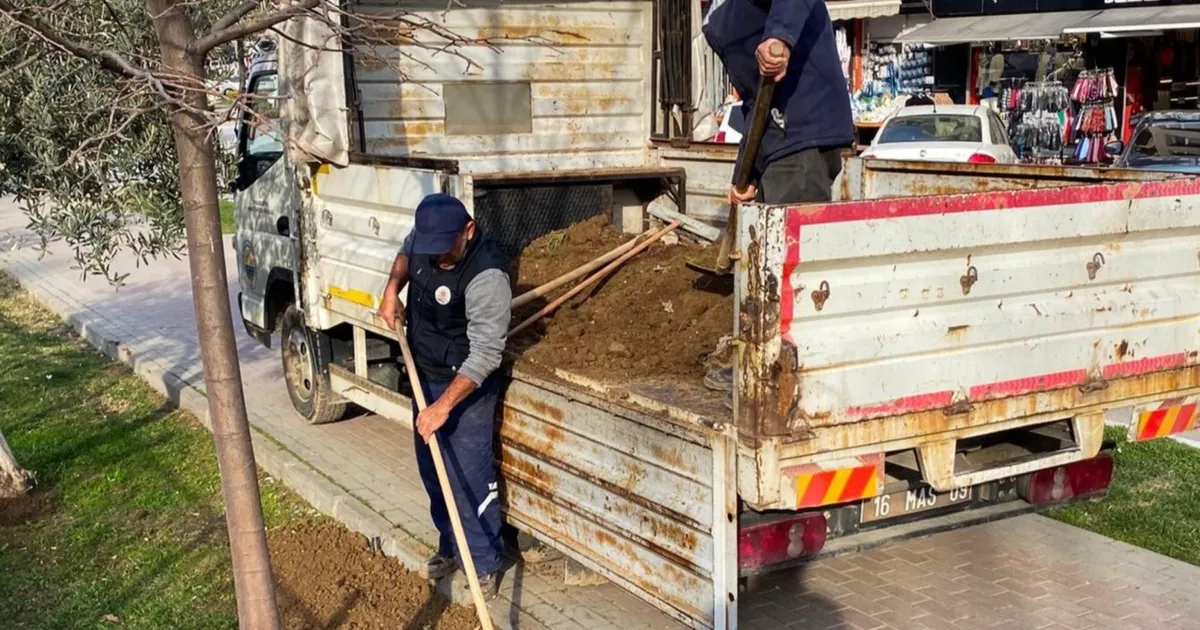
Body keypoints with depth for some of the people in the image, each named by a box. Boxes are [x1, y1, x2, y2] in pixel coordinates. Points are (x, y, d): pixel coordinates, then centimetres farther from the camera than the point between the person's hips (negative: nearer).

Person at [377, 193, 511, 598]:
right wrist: (392, 290, 3)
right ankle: (451, 546, 37)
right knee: (433, 473, 19)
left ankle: (485, 566, 12)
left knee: (469, 479, -4)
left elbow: (485, 354, -32)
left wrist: (444, 405, -35)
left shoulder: (486, 277, -31)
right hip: (425, 378, 8)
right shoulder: (425, 240, -7)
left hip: (466, 387, -8)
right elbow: (405, 253, 20)